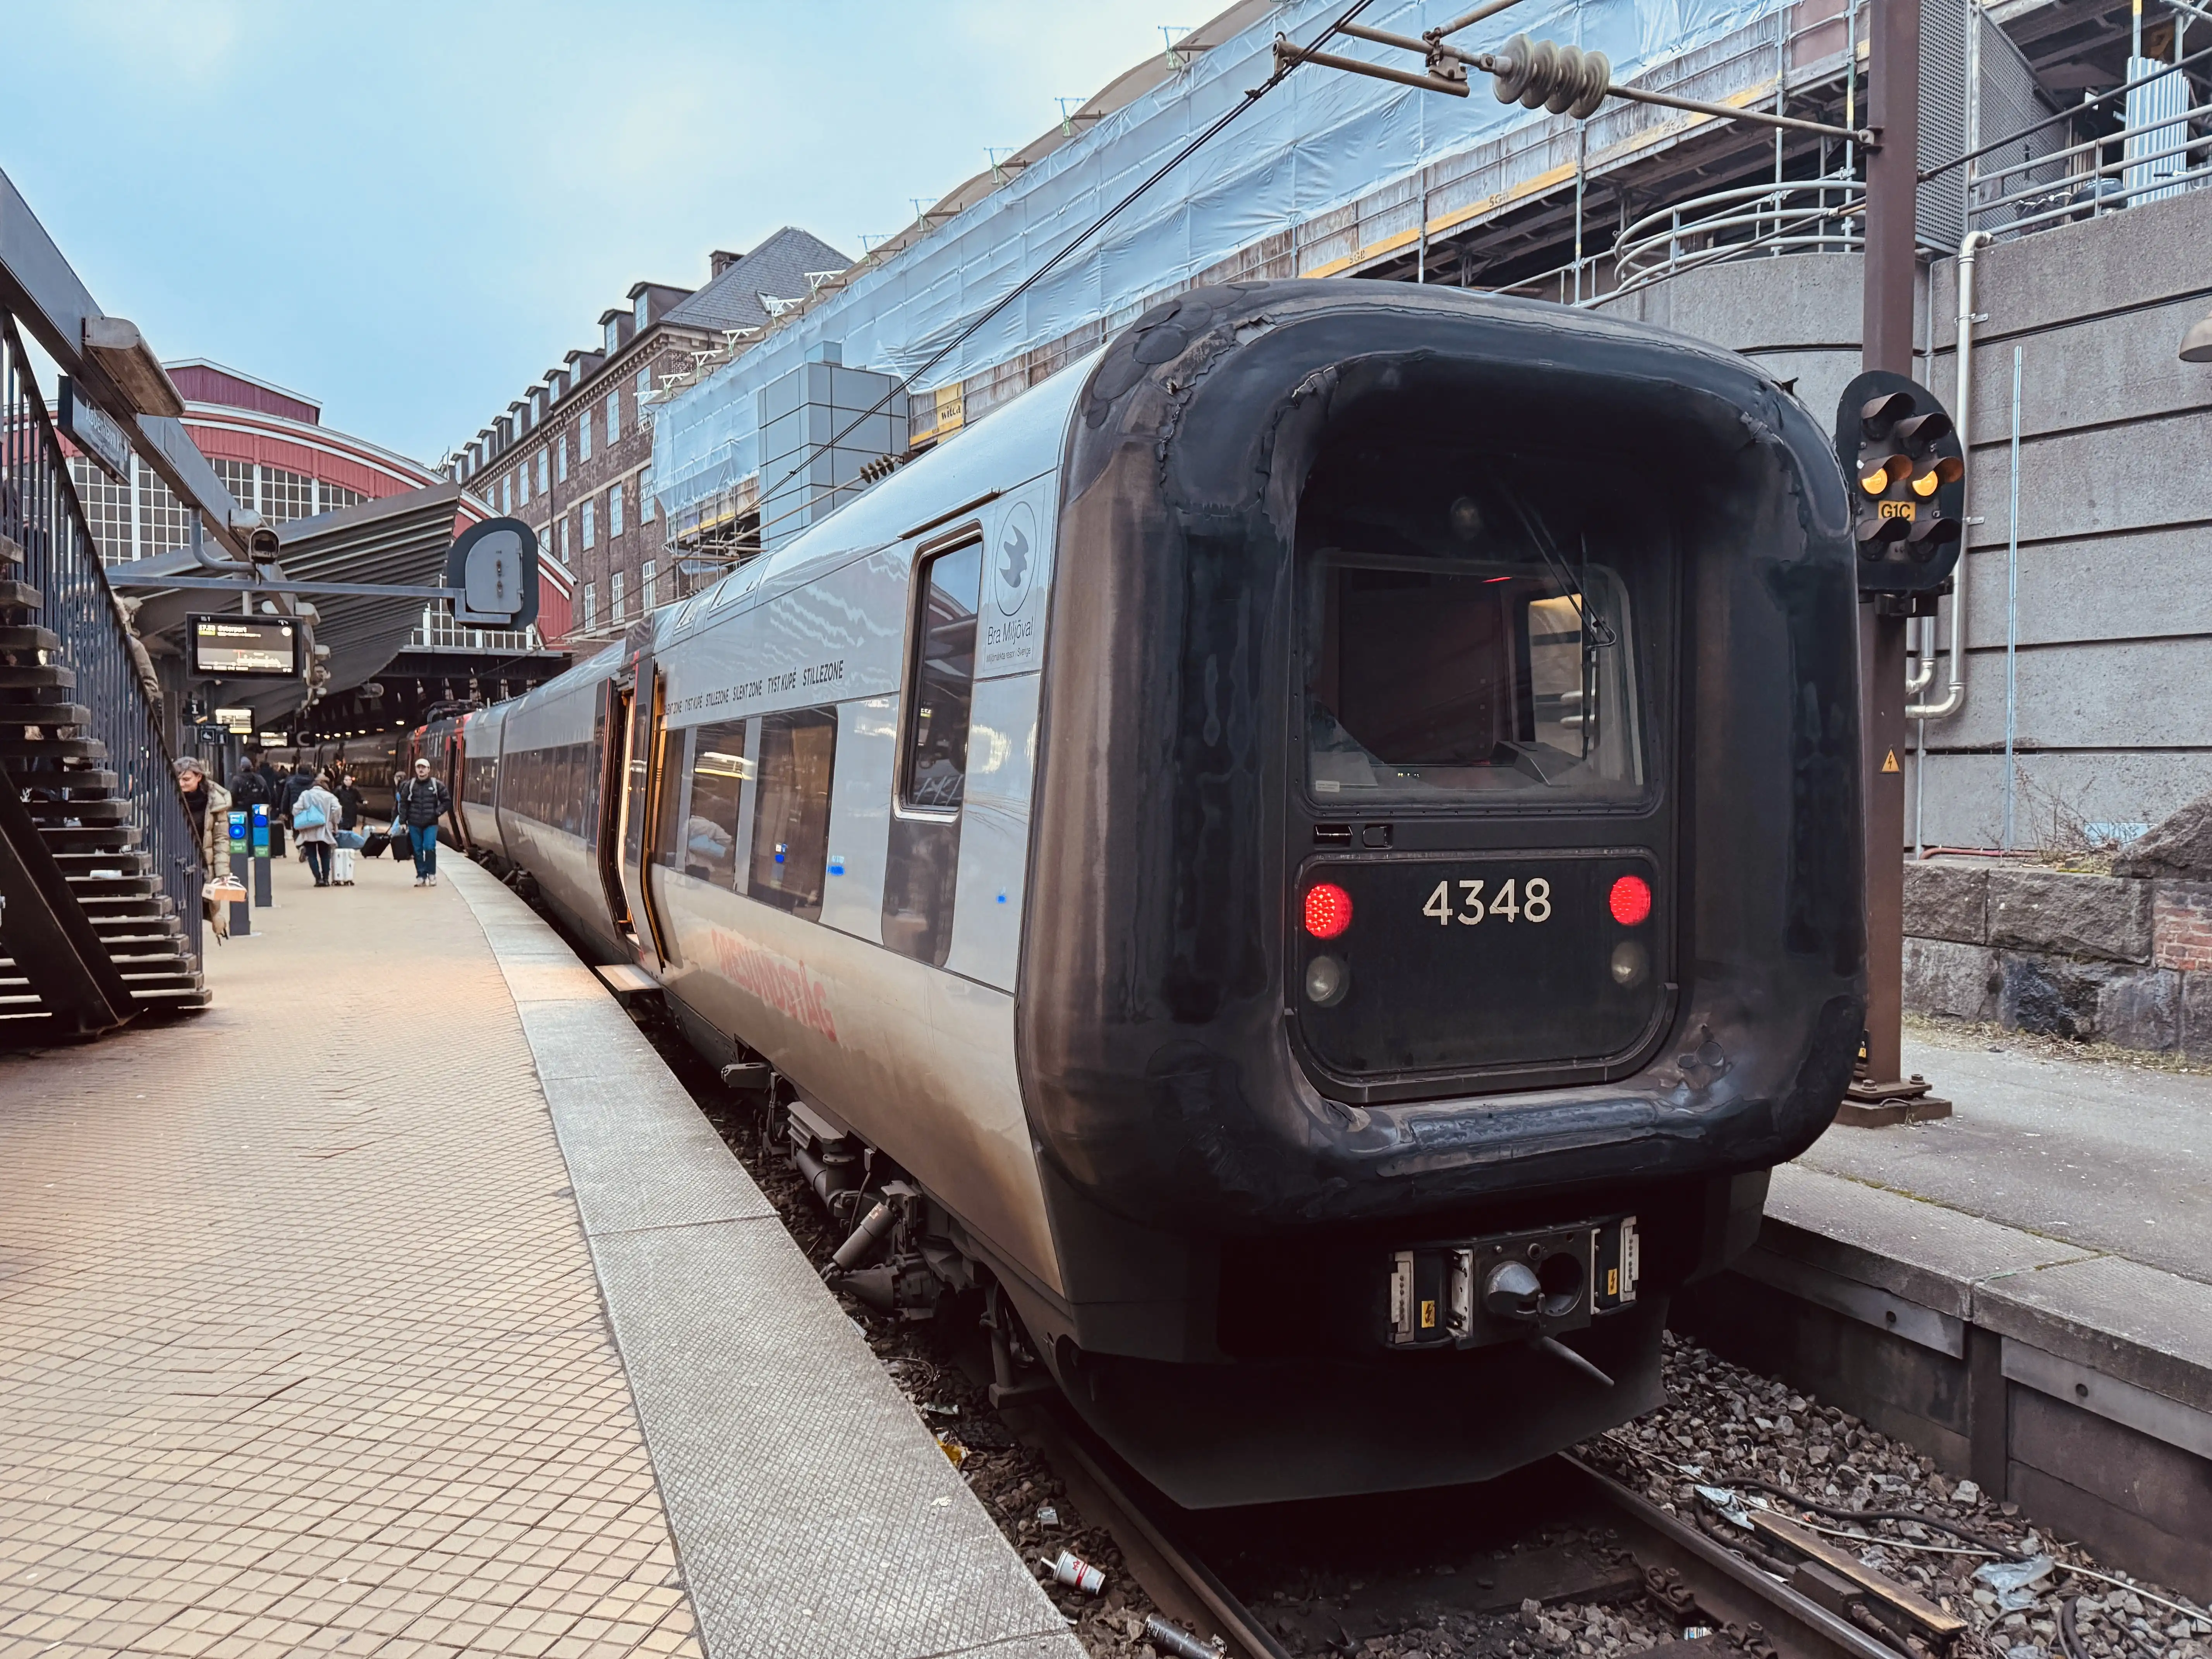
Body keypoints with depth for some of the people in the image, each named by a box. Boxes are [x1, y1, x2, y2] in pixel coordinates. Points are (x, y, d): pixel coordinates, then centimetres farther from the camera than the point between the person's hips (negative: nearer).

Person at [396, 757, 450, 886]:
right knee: (418, 851, 5)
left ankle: (431, 874, 3)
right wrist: (402, 821, 1)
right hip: (414, 824, 2)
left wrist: (437, 812, -7)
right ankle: (421, 876, 12)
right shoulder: (410, 785, 4)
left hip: (431, 824, -2)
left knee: (430, 848, -12)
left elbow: (447, 801, 5)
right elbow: (403, 804, 7)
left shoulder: (437, 784, 0)